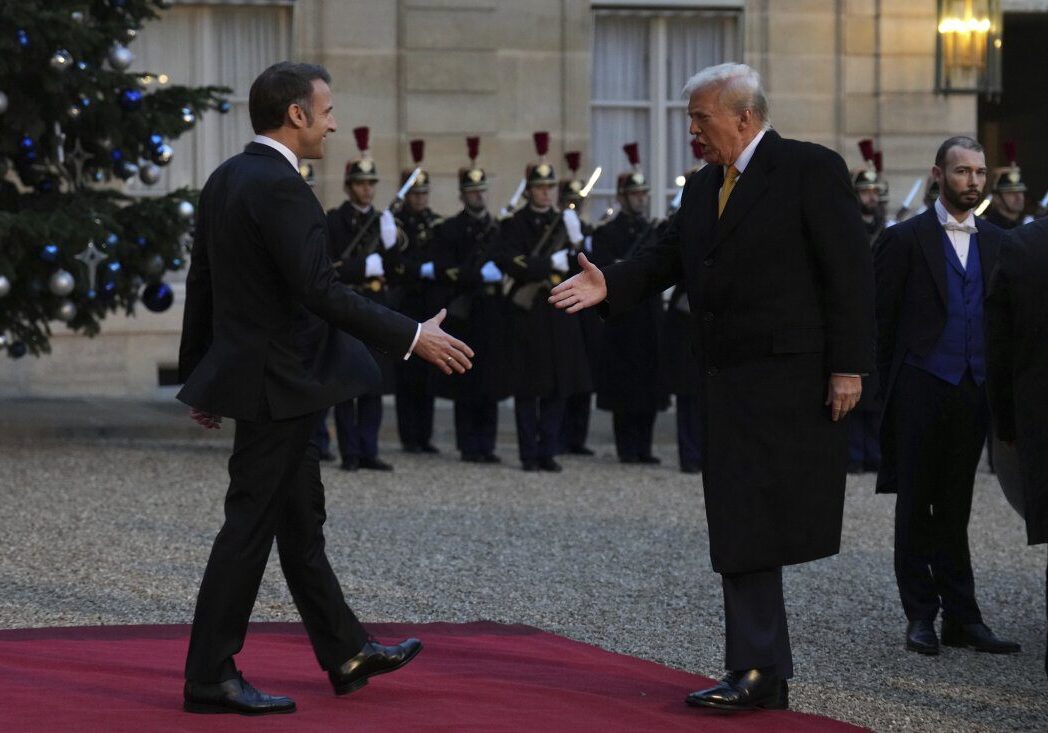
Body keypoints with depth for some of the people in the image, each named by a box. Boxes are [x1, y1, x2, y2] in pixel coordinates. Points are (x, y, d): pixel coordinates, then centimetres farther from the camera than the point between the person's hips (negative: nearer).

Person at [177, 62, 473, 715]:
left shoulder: (227, 179, 10)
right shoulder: (280, 187, -20)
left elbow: (201, 284, 15)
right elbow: (322, 292, -26)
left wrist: (199, 374, 22)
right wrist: (413, 337, -21)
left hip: (242, 368, 10)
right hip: (274, 383, -10)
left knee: (300, 519, 16)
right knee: (252, 524, -5)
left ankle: (346, 654, 26)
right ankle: (210, 678, -1)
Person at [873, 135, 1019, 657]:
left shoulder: (996, 243, 12)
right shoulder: (905, 239, -2)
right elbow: (882, 320, -1)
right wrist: (889, 390, -3)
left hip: (973, 393, 4)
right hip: (921, 392, -4)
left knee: (954, 509, 8)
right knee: (916, 507, 3)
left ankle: (961, 617, 10)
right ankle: (921, 617, 9)